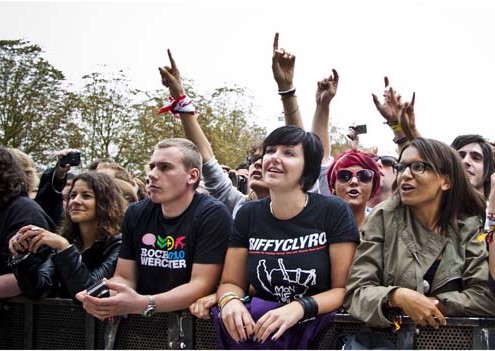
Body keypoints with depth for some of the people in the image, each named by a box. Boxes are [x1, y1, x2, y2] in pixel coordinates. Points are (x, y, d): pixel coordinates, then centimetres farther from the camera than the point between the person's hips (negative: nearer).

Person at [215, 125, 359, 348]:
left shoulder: (334, 212, -7)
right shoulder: (248, 215, 5)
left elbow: (344, 288, -8)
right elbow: (231, 283, 8)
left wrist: (299, 308, -26)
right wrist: (230, 301, -16)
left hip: (318, 330, -3)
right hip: (260, 325, 4)